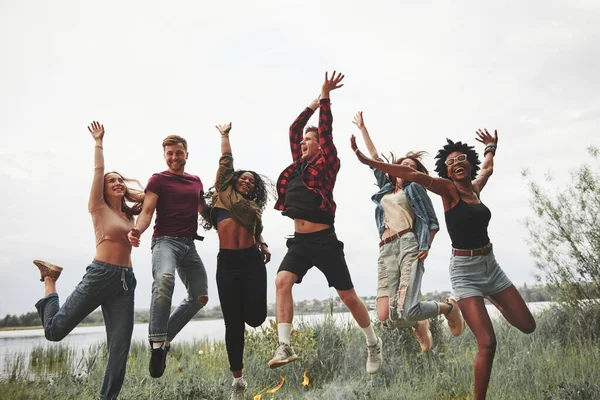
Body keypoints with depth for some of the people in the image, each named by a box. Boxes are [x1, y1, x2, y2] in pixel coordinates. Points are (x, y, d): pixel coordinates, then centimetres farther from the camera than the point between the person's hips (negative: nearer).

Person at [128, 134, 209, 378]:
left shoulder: (196, 181, 18)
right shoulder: (158, 180, 2)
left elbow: (204, 210, 28)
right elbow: (147, 211, -9)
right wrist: (137, 230, -29)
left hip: (189, 244, 7)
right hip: (165, 240, -7)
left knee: (200, 297, 6)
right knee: (164, 279, -36)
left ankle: (166, 337, 18)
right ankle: (157, 343, -31)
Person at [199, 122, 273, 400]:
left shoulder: (254, 206, 19)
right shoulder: (224, 191, 11)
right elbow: (226, 160, 12)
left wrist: (264, 247, 8)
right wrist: (225, 135, 19)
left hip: (252, 260, 2)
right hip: (227, 262, -2)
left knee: (255, 317, -9)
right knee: (233, 323, 1)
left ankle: (246, 309, 32)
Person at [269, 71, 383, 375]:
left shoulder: (327, 164, -2)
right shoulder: (298, 164, 13)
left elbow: (326, 130, -10)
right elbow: (293, 129, 14)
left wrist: (325, 96, -8)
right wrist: (316, 100, 16)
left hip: (324, 241, -5)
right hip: (299, 242, 5)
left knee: (348, 296, 4)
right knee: (282, 282, -19)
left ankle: (373, 345, 24)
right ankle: (284, 346, -20)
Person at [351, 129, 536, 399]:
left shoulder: (475, 187, 7)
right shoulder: (447, 189, -9)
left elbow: (488, 168, 31)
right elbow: (411, 174, -21)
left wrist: (491, 147, 44)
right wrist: (369, 161, -29)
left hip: (490, 265, 6)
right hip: (465, 270, -6)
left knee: (527, 326, 13)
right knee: (487, 343, -14)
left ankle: (490, 299, 41)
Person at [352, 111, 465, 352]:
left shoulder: (415, 188, 14)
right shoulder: (385, 187, 28)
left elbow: (433, 222, 7)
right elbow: (375, 157, 35)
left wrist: (427, 246, -10)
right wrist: (362, 128, 40)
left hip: (409, 245, -5)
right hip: (386, 250, 5)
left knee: (407, 310, -23)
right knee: (386, 317, -12)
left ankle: (449, 307, 9)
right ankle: (418, 324, 23)